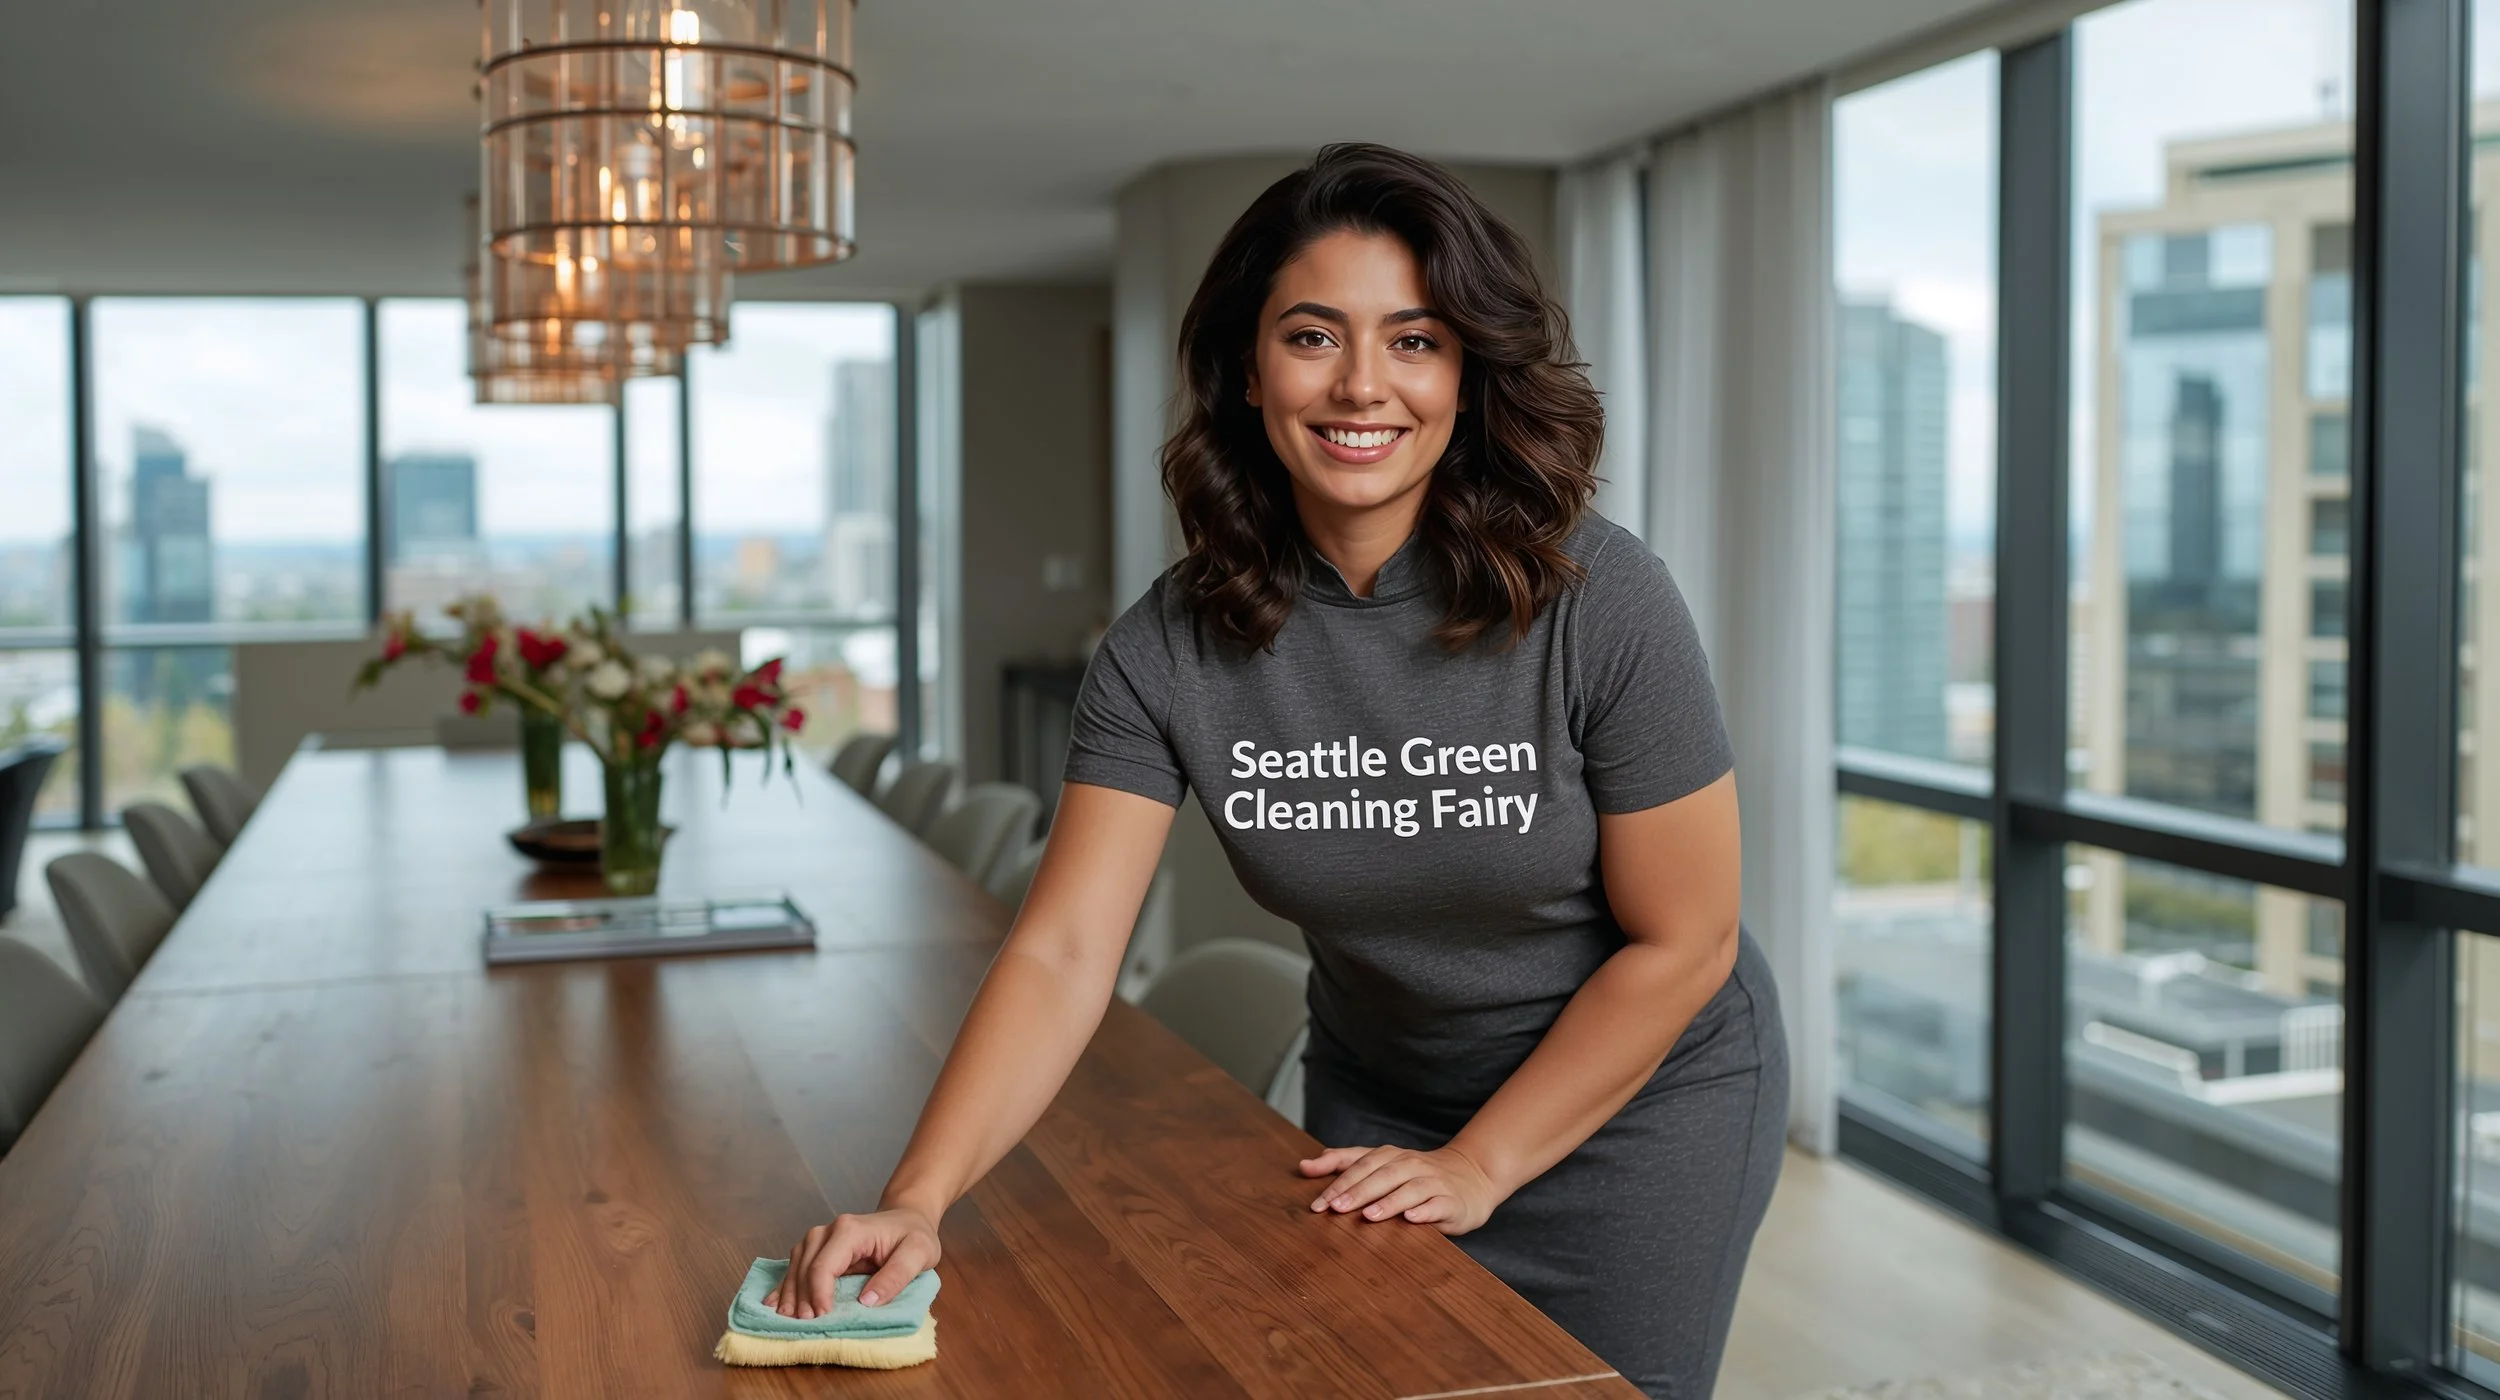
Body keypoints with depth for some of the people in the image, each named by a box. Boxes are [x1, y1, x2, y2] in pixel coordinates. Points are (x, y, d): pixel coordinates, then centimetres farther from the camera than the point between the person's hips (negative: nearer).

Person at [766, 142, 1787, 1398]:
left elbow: (1680, 943, -17)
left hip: (1638, 1098, -2)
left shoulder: (1599, 604, -25)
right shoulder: (1173, 646, -18)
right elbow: (1060, 953, -22)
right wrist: (917, 1199, -34)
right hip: (1377, 1096, 3)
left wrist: (1479, 1165, -16)